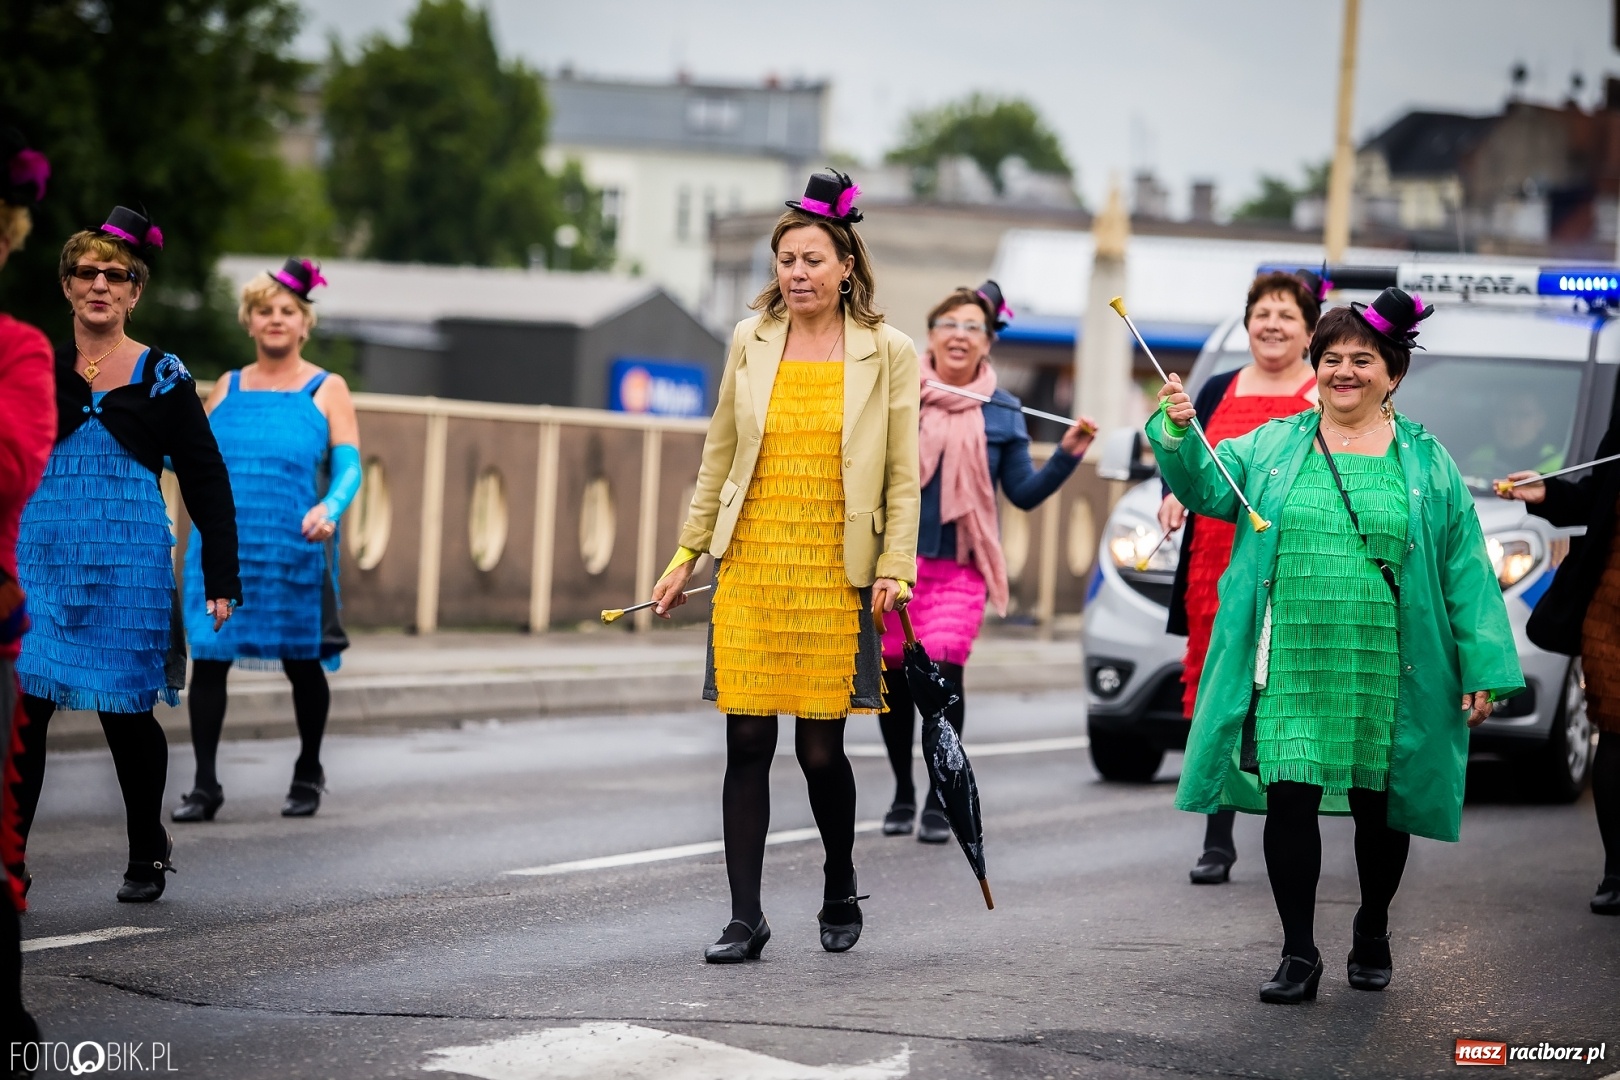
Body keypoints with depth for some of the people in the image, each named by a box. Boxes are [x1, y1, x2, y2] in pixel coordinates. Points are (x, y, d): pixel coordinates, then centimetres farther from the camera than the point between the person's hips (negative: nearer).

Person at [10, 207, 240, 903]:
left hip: (129, 563, -1)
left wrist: (220, 580, 0)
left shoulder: (162, 376, 3)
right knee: (23, 702, -10)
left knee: (127, 713, 5)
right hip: (38, 557, 1)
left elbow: (206, 481, 3)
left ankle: (148, 856, 24)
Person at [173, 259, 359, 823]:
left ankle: (309, 773, 26)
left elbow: (348, 466, -3)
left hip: (294, 552, -2)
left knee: (301, 663, 6)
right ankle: (205, 785, 0)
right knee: (208, 658, -6)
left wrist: (330, 508, -23)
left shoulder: (327, 391, 5)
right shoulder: (227, 389, 14)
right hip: (222, 549, 2)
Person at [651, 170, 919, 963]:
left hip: (835, 573, -2)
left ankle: (841, 895, 24)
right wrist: (688, 554, 14)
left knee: (820, 749, -1)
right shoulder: (751, 341, 8)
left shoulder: (887, 352, 1)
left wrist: (895, 567, -6)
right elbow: (719, 457, 15)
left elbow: (903, 476, 2)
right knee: (748, 744, -1)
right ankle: (745, 918, 5)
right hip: (749, 567, 2)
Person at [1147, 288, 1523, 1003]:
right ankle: (1298, 955, 4)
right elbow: (1207, 487, -4)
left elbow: (1464, 568, 3)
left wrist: (1482, 669, -1)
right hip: (1290, 668, 0)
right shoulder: (1271, 447, 8)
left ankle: (1372, 933, 33)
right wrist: (1177, 433, -24)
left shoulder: (1426, 462, 5)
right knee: (1289, 797, -5)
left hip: (1385, 671, 0)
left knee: (1379, 805, 10)